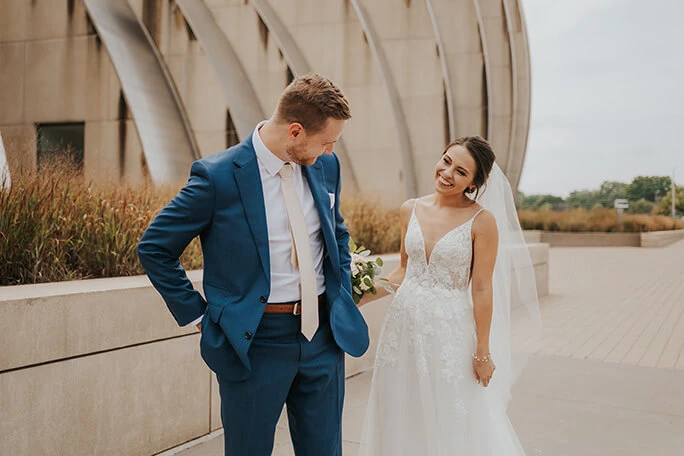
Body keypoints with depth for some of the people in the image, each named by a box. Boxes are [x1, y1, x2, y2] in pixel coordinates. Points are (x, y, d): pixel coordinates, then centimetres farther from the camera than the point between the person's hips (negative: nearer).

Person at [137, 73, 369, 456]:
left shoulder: (326, 165, 2)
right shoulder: (218, 176, -15)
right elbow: (154, 248, -6)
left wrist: (343, 297, 10)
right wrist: (199, 315, -6)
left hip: (324, 336, 5)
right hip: (255, 342, -4)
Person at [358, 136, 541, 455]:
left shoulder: (481, 220, -11)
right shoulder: (410, 210, 3)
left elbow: (481, 289, -10)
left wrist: (482, 352, -7)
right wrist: (362, 297, 5)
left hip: (449, 330, -4)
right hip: (404, 324, 5)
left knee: (453, 425, 9)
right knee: (405, 420, 16)